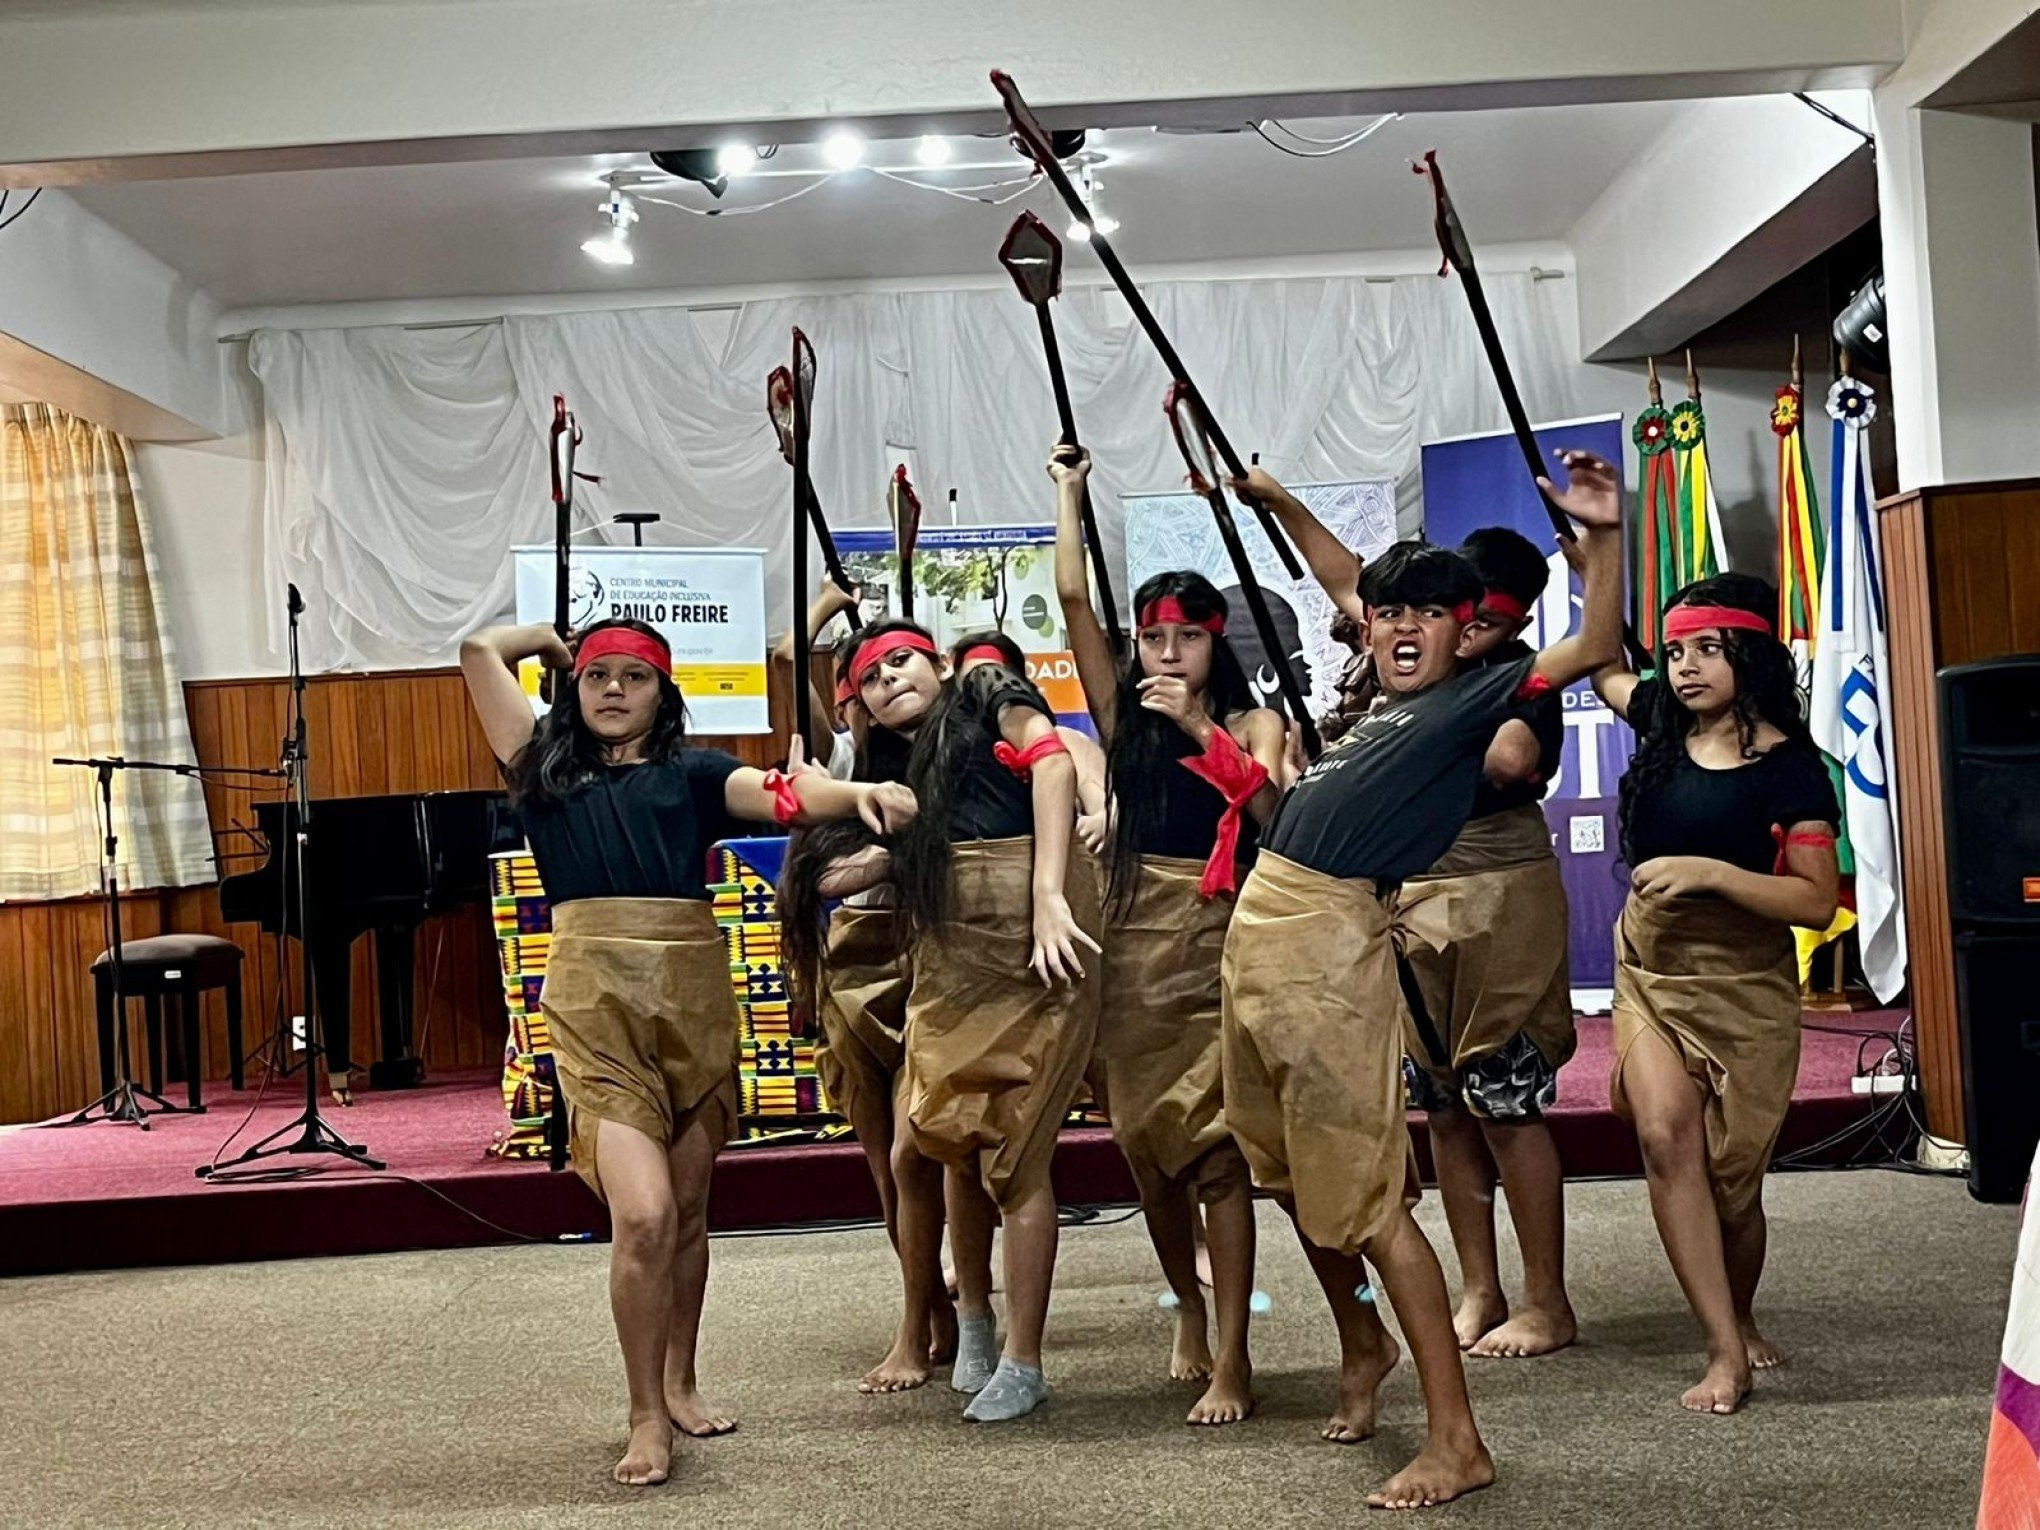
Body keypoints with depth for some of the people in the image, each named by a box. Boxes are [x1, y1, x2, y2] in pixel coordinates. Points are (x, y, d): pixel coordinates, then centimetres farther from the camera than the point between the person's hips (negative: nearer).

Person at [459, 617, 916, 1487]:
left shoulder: (692, 774, 11)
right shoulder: (545, 768, 12)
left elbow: (784, 796, -7)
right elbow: (479, 651, 10)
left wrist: (860, 792, -25)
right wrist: (555, 640, 27)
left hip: (694, 996, 2)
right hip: (595, 1000, -2)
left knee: (688, 1211, 12)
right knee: (642, 1213, -14)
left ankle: (679, 1384, 32)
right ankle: (646, 1417, 2)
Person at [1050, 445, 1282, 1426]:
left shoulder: (1251, 723, 4)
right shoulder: (1123, 715, 10)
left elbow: (1271, 807, -15)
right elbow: (1072, 597, 3)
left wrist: (1201, 726, -17)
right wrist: (1069, 494, 9)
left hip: (1221, 946, -3)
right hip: (1135, 943, 3)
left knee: (1213, 1144, -7)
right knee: (1145, 1141, 9)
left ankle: (1231, 1360, -1)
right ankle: (1188, 1306, 33)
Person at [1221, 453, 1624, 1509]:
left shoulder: (1474, 697, -2)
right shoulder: (1388, 693, 17)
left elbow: (1594, 649, -15)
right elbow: (1347, 582, 35)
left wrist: (1603, 536, -27)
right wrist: (1277, 503, 39)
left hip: (1335, 936, -8)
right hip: (1260, 922, 8)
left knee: (1366, 1193, -9)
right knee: (1292, 1169, 19)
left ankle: (1456, 1440, -3)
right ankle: (1360, 1342, 39)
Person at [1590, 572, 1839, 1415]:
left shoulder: (1790, 768, -12)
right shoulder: (1663, 724, 1)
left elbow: (1817, 902, -17)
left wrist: (1710, 873, -28)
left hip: (1744, 990, -3)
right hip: (1650, 974, 3)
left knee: (1733, 1177, 6)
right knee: (1666, 1135, -18)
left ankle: (1741, 1321, 36)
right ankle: (1727, 1353, -12)